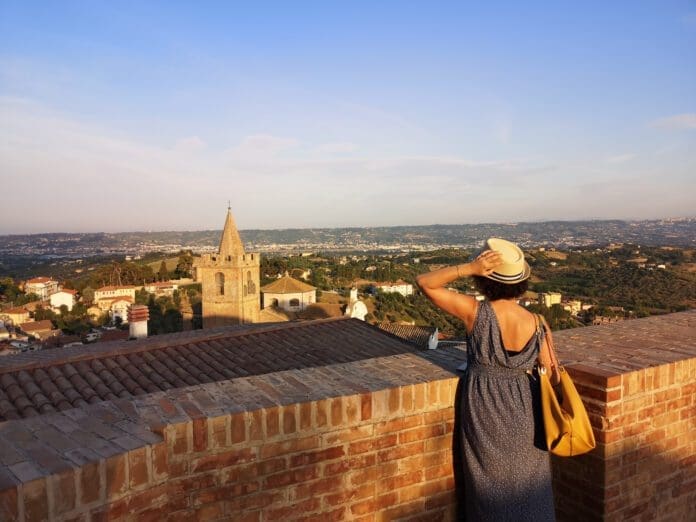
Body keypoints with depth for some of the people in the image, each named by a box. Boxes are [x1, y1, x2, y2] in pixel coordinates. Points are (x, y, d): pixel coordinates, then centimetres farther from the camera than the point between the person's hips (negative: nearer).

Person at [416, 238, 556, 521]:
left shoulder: (475, 312, -20)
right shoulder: (534, 322, -11)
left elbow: (424, 282, -16)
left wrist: (469, 268, -25)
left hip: (483, 409, -2)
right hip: (523, 412, 3)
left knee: (490, 488, 17)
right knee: (525, 489, 21)